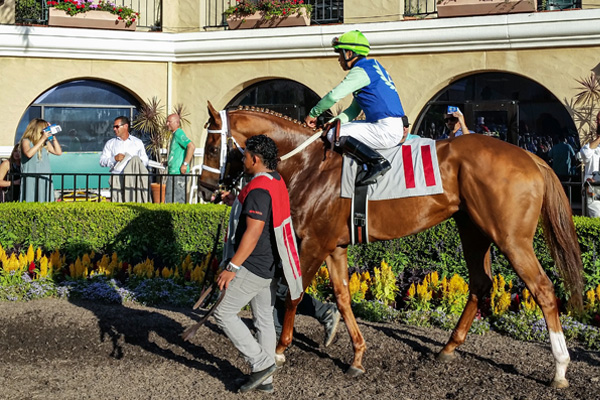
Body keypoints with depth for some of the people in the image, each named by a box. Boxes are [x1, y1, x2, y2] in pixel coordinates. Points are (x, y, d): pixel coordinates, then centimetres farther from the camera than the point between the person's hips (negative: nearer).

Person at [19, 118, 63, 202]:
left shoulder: (45, 143, 11)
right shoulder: (26, 141, -3)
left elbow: (58, 152, 14)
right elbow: (29, 154, -21)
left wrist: (53, 136, 7)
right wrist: (42, 139, -17)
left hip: (45, 179, 5)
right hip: (31, 179, -5)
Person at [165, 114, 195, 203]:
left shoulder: (179, 133, -11)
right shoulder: (176, 134, 20)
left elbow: (191, 146, -25)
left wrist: (185, 164, -24)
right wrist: (168, 162, 21)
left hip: (177, 173, -10)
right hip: (174, 173, 10)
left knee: (172, 201, -11)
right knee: (180, 201, 11)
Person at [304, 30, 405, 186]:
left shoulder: (361, 71, -10)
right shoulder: (371, 67, 21)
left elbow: (334, 95, -16)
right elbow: (354, 110, 21)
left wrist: (313, 114, -1)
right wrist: (333, 121, 9)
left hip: (387, 130, -10)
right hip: (393, 128, 10)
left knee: (334, 135, -13)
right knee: (337, 127, 17)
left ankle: (377, 162, -20)